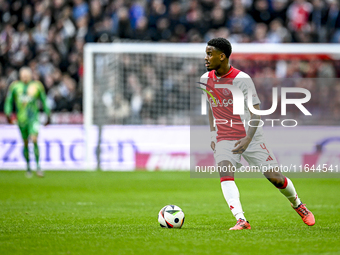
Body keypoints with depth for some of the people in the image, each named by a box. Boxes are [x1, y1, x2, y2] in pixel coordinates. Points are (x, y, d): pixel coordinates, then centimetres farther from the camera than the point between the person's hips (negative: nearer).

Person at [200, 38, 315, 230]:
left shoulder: (242, 79, -13)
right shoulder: (206, 79, 4)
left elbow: (256, 112, -15)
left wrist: (248, 139, -26)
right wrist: (213, 135, 11)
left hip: (250, 137, -3)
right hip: (224, 139, 3)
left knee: (274, 177, -3)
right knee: (225, 172, -24)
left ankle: (298, 204, 27)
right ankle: (241, 220, -32)